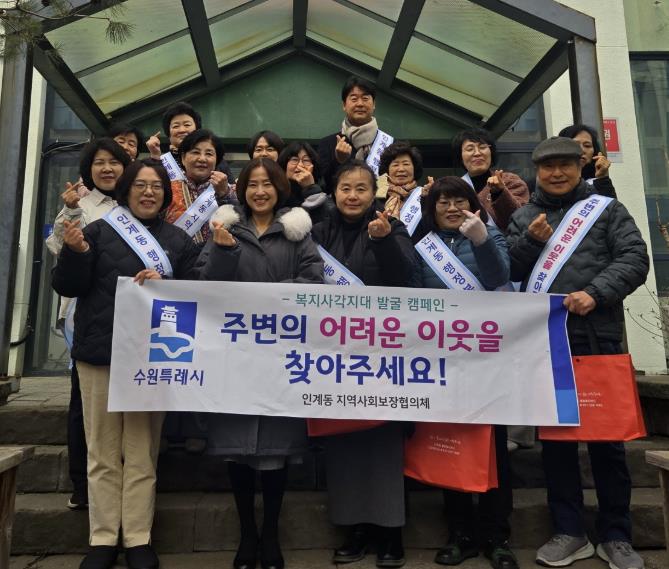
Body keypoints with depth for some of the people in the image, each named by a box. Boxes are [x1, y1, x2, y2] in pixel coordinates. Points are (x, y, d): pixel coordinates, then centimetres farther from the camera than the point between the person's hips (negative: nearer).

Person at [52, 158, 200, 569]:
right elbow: (68, 287, 3)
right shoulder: (99, 230, 6)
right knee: (103, 454, 7)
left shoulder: (179, 240, 9)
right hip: (98, 353, 0)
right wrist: (76, 252, -15)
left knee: (142, 453, 6)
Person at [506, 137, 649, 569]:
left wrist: (597, 293, -16)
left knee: (607, 434, 6)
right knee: (554, 434, 7)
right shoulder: (523, 218, 15)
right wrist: (530, 242, -8)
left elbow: (634, 259, -1)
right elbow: (507, 273, 8)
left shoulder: (607, 209, 9)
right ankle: (570, 532, 22)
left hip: (597, 338, -2)